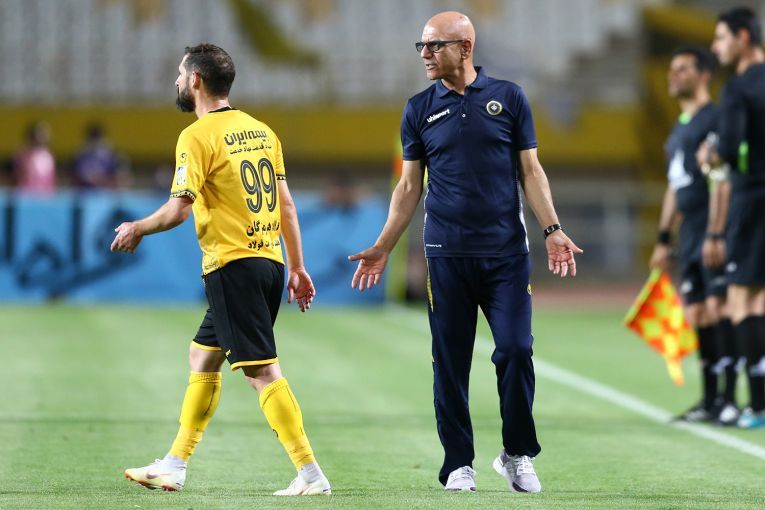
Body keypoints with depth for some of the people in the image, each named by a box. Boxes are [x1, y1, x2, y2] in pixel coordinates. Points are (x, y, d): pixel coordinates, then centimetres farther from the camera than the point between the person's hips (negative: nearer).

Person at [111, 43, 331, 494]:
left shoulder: (198, 136, -10)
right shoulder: (260, 131, 13)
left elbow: (177, 210, -16)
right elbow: (287, 205, 14)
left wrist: (136, 229, 2)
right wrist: (298, 268, 18)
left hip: (232, 265, -9)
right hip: (269, 261, 9)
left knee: (261, 369, -9)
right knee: (203, 356, 19)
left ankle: (311, 474, -15)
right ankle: (174, 466, 25)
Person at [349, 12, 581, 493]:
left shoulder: (508, 97, 5)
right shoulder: (419, 109, 8)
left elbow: (530, 169, 6)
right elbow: (409, 187, 11)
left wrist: (552, 230, -5)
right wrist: (383, 248, 4)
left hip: (506, 252, -1)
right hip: (447, 255, 1)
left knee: (516, 350, -8)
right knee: (451, 361, 1)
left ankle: (518, 455, 8)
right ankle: (459, 465, 10)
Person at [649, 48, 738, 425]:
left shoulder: (715, 119, -7)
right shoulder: (679, 129, 21)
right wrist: (663, 238, 23)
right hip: (689, 236, 9)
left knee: (718, 310, -12)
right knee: (697, 316, 7)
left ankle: (730, 400, -12)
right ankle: (709, 401, 11)